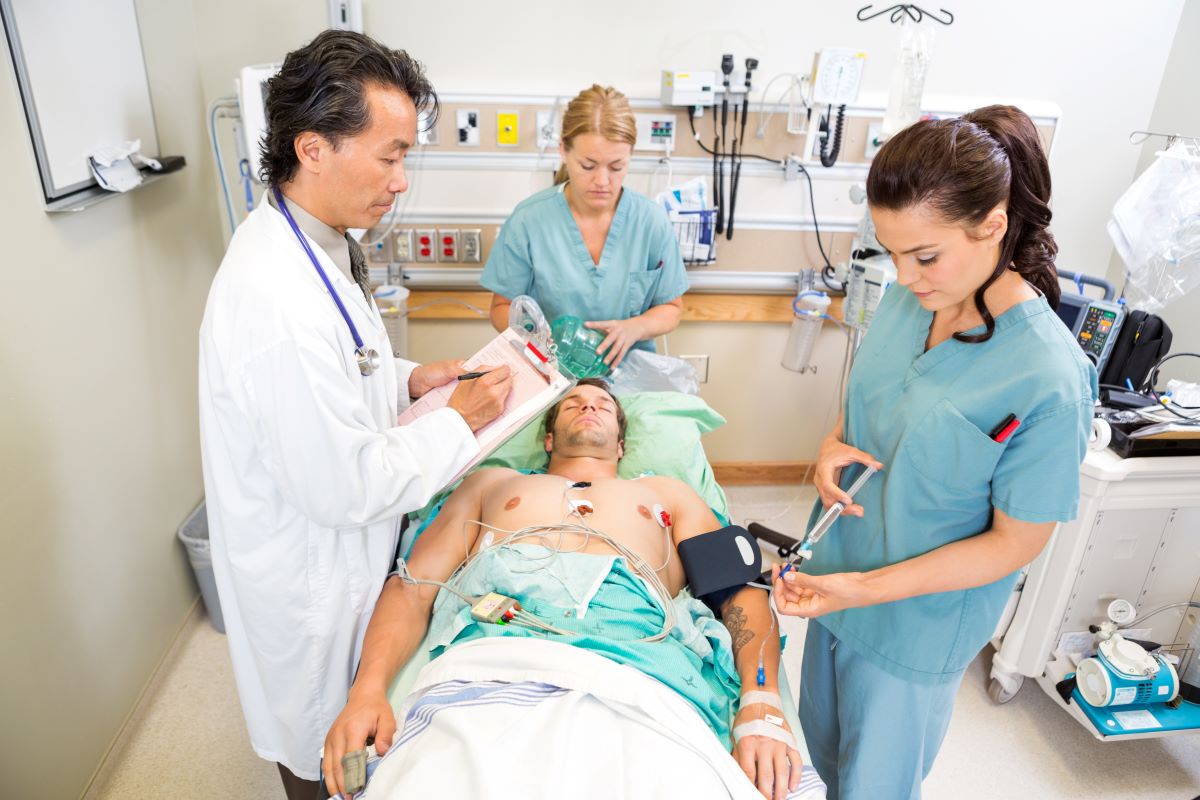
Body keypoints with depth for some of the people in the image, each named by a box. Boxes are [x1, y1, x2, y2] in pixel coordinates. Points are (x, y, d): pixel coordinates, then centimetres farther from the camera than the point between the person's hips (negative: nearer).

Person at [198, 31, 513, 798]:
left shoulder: (312, 241, -4)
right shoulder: (283, 302, -36)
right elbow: (346, 488, -30)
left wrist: (408, 378, -1)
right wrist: (459, 422, -19)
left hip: (334, 542, 9)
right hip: (309, 569, -9)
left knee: (350, 713, 32)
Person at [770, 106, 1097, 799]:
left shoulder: (1048, 380, -27)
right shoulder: (907, 300, -9)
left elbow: (1016, 542, -19)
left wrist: (867, 587, -24)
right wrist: (833, 445, -12)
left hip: (917, 624, -5)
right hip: (840, 573, 6)